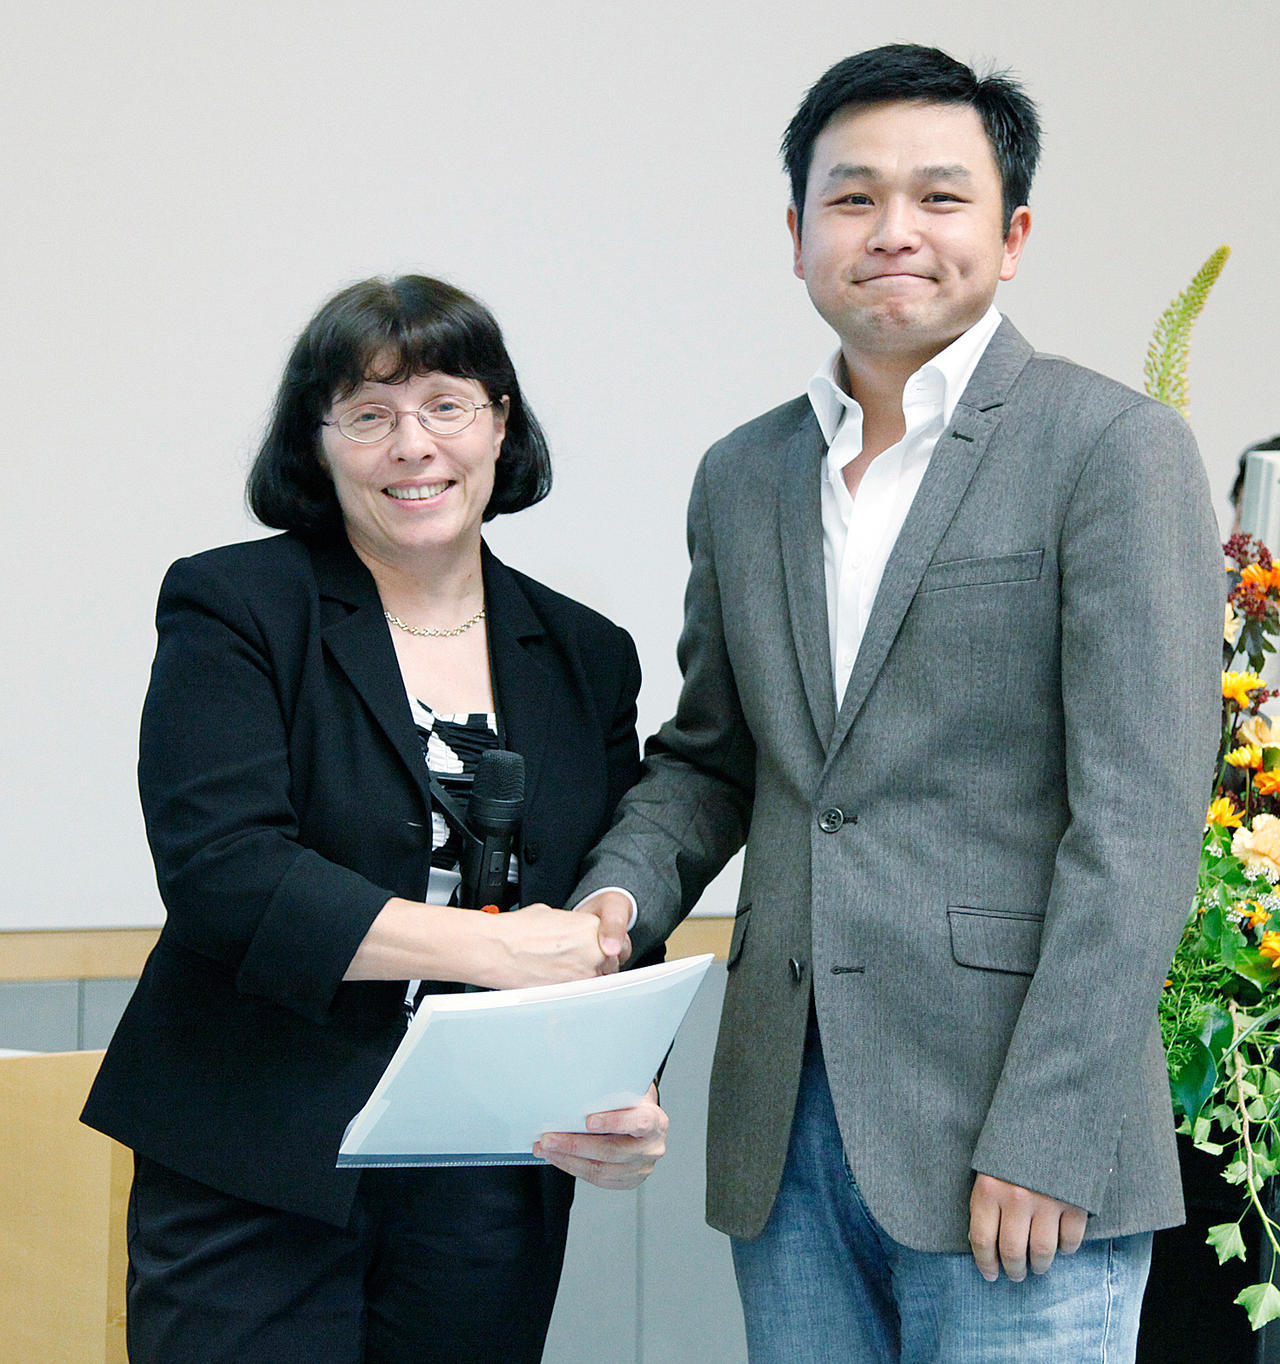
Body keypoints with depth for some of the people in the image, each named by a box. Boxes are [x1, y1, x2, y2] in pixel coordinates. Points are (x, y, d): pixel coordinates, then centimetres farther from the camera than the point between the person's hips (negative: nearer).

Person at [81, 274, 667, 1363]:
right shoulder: (230, 610, -1)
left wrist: (623, 1102, -9)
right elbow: (219, 875, -14)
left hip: (491, 1193, 4)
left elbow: (617, 934, 11)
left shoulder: (586, 658, 11)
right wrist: (486, 946, -18)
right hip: (255, 1191, -3)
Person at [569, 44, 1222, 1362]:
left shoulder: (1113, 449, -5)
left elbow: (1137, 821, -11)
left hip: (1015, 1153, -5)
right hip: (787, 1138, 6)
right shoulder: (743, 476, 14)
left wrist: (1048, 1139, -16)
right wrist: (620, 892, 1)